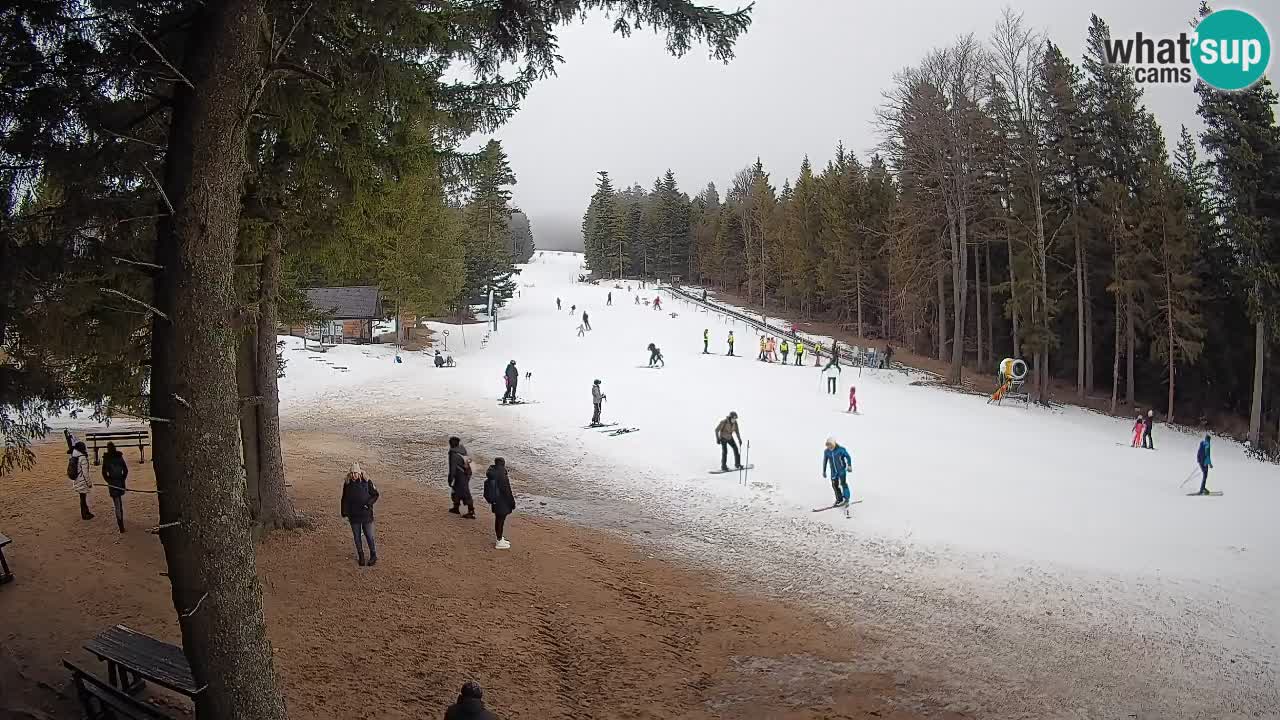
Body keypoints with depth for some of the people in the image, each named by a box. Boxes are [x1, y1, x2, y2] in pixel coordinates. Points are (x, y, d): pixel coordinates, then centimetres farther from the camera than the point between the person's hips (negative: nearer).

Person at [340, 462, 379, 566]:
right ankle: (360, 556, 24)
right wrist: (345, 514, 6)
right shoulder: (347, 484, -1)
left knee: (369, 536, 3)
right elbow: (344, 500, 8)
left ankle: (373, 556, 21)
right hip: (353, 515, 2)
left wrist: (369, 503, -15)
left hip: (366, 514, -2)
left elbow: (375, 494, 0)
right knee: (357, 537, 9)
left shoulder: (366, 482, -9)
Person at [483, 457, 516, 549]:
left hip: (496, 502, 9)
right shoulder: (501, 476, -24)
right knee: (501, 521, 1)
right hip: (502, 503, -9)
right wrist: (512, 502, -11)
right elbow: (506, 491, -21)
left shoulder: (492, 474, 4)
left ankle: (500, 539, 33)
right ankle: (499, 543, 9)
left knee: (498, 520, 20)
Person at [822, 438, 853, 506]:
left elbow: (848, 457, -5)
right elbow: (825, 461, 9)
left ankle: (846, 499, -5)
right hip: (834, 471, 4)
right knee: (835, 485, 5)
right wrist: (824, 471, 13)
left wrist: (849, 465, -16)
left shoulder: (841, 449, -13)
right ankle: (839, 499, 19)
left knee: (843, 483, -12)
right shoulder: (826, 452, -2)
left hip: (842, 469, -4)